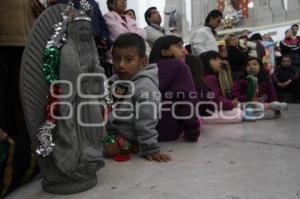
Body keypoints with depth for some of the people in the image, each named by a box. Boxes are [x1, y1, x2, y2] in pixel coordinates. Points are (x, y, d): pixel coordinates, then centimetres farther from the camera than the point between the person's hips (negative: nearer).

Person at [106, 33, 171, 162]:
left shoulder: (144, 87, -20)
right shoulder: (114, 81, 7)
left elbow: (146, 122, -22)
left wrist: (150, 149, -20)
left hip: (126, 140, -8)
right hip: (109, 132, 8)